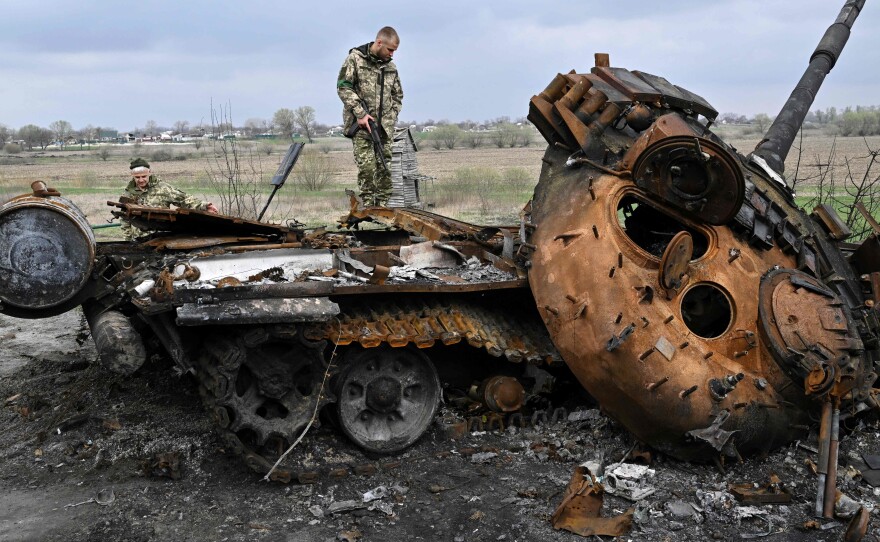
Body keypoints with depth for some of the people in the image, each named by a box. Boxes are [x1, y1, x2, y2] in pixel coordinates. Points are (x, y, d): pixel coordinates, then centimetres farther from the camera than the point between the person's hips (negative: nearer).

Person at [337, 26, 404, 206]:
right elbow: (343, 87, -7)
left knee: (385, 168, 1)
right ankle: (368, 206, -6)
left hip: (384, 126, 5)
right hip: (361, 124, -5)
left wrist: (391, 118, 7)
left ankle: (383, 206, 7)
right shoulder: (355, 58, -1)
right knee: (366, 166, -11)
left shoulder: (390, 66, 15)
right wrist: (360, 114, -14)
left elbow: (398, 95, 23)